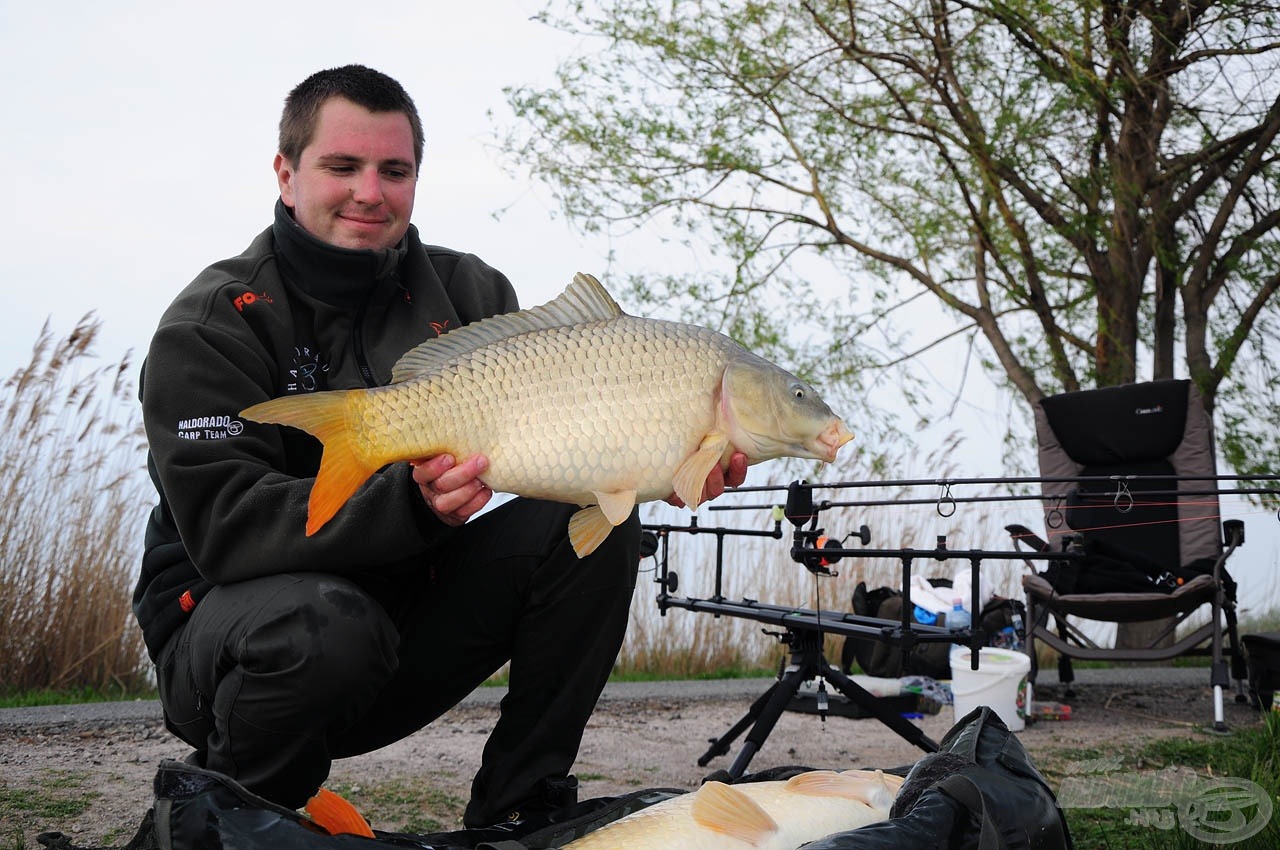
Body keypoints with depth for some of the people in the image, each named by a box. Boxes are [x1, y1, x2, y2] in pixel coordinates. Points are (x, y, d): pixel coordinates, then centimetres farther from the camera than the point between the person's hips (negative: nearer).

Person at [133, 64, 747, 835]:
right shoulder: (210, 325, -13)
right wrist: (409, 504, -41)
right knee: (325, 623, -39)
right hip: (229, 620, -5)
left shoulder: (467, 293, 3)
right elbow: (226, 525, -26)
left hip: (407, 611, 5)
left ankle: (519, 806, -4)